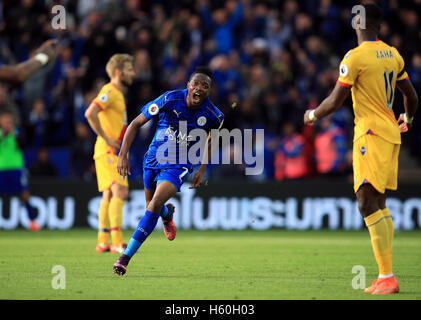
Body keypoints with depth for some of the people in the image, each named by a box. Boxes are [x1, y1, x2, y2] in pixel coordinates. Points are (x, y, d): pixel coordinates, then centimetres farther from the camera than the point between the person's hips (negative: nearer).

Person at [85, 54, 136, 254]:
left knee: (109, 196, 9)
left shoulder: (118, 93, 19)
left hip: (113, 152, 10)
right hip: (108, 152, -10)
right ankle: (117, 242, -20)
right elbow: (90, 114, -25)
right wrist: (106, 138, -21)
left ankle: (103, 242, 11)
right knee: (120, 192, -16)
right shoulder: (110, 91, -12)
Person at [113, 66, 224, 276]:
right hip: (153, 161, 2)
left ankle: (126, 257, -22)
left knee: (154, 205, -23)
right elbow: (136, 124, -10)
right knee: (151, 207, 19)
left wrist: (202, 170, 11)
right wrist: (123, 155, -18)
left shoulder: (213, 115, -12)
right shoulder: (170, 100, -17)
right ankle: (167, 213, 60)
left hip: (178, 167, -2)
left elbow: (212, 138, 12)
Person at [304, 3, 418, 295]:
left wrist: (313, 115, 10)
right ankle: (384, 278, 9)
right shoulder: (393, 55, 11)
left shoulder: (355, 57, -12)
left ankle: (387, 277, -18)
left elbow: (335, 102, -10)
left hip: (371, 133, -8)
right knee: (378, 204, 11)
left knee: (368, 203, -10)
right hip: (391, 133, 8)